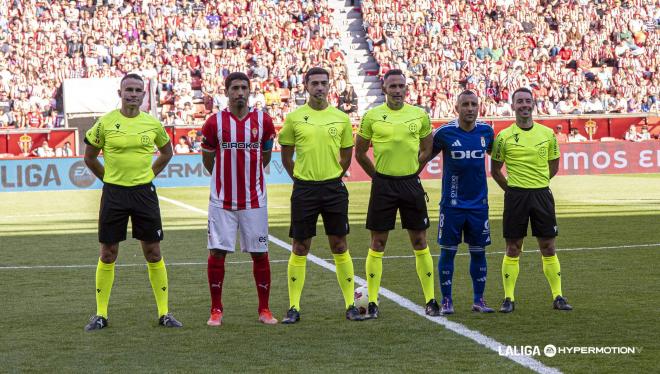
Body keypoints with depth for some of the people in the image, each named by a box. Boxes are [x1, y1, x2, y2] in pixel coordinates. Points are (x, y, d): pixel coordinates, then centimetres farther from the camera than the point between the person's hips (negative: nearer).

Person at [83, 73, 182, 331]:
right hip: (114, 193, -1)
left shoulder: (152, 123, 2)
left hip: (144, 192, 1)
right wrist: (110, 178, 7)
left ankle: (164, 313, 11)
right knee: (108, 253, 4)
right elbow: (89, 157, 9)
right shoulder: (105, 123, -3)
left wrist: (149, 174, 11)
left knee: (153, 253, 3)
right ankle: (100, 314, 12)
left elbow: (167, 152, 19)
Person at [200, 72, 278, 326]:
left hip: (254, 200, 1)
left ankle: (264, 309, 14)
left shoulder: (263, 121, 1)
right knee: (217, 252, -2)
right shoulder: (215, 122, -2)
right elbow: (207, 160, 10)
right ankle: (216, 310, 9)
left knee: (260, 254, 4)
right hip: (222, 201, -1)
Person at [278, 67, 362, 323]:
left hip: (334, 189, 1)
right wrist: (301, 179, 5)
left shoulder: (341, 118, 4)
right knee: (300, 248, 2)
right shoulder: (294, 118, 0)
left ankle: (350, 305, 10)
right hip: (304, 190, -1)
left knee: (339, 246, 4)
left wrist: (331, 177, 9)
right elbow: (286, 156, 8)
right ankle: (294, 308, 7)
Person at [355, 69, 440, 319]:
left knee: (420, 242, 5)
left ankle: (430, 300, 11)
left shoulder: (420, 115, 3)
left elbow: (427, 150, 15)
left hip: (411, 184, 1)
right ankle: (372, 303, 6)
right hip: (383, 185, -1)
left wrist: (409, 173, 12)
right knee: (378, 243, 1)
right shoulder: (371, 116, -1)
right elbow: (360, 153, 8)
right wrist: (379, 176, 7)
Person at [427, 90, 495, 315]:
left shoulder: (486, 131, 2)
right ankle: (446, 301, 8)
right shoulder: (445, 133, -8)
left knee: (478, 252, 7)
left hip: (479, 204, 3)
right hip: (451, 204, -3)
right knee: (448, 251, 0)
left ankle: (478, 300, 16)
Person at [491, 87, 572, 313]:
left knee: (548, 247, 4)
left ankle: (558, 297, 10)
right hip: (515, 196, -2)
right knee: (513, 248, 2)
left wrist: (538, 183, 10)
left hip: (542, 193, 2)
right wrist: (512, 188, 4)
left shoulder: (547, 133, 5)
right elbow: (495, 170, 7)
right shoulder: (504, 136, -1)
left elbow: (553, 166, 16)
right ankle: (508, 298, 7)